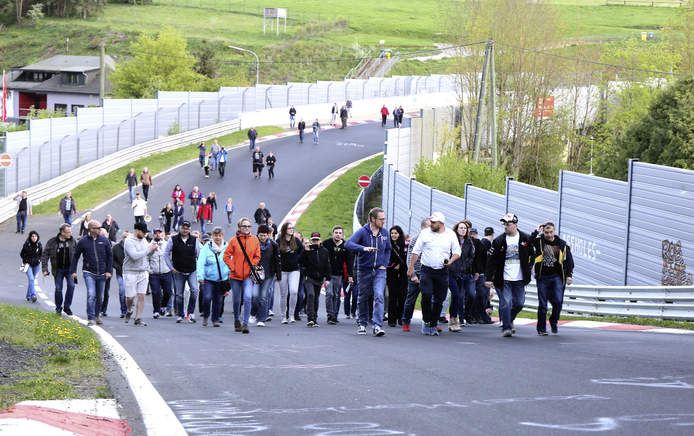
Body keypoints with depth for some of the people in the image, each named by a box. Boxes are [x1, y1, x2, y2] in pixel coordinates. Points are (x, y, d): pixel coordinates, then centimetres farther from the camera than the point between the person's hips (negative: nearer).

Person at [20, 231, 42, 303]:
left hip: (36, 265, 3)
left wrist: (38, 260, 0)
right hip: (28, 265, -3)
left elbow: (41, 254, 14)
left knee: (32, 280, 12)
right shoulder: (26, 244, -9)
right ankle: (33, 295, -28)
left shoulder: (39, 245, -1)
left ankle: (28, 296, 24)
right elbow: (22, 254, 2)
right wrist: (26, 262, -4)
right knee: (31, 279, -18)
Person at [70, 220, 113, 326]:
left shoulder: (104, 240, 2)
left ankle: (96, 315, 29)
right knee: (91, 295, -17)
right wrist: (73, 271, 3)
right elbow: (75, 256, 6)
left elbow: (110, 256, 9)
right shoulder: (83, 241, -3)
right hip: (89, 273, -3)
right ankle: (90, 318, -12)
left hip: (102, 273, 3)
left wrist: (109, 270, 3)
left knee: (100, 296, 10)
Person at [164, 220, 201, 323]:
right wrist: (171, 268, -1)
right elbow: (166, 254, 4)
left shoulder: (194, 240, 1)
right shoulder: (173, 240, -2)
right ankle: (180, 315, 18)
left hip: (192, 271, 0)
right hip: (179, 272, 0)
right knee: (179, 294, 6)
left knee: (194, 290, -20)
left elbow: (199, 255, 9)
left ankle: (190, 312, -9)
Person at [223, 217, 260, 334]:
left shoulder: (255, 240, 4)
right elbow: (226, 256, 1)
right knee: (236, 300, 11)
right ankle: (237, 321, 34)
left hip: (248, 275, 0)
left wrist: (253, 265, -4)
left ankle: (245, 323, -17)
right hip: (236, 275, 0)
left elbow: (257, 256, 11)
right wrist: (232, 267, -8)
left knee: (248, 297, -19)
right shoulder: (234, 240, -1)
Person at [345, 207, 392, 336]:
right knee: (363, 298, 10)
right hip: (364, 271, -1)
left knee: (379, 296, -15)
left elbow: (388, 250, 20)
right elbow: (348, 244, -23)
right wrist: (364, 248, -38)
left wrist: (384, 264, 5)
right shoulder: (362, 232, -9)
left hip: (379, 271, 2)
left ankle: (378, 326, -19)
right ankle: (362, 324, 27)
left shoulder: (384, 233, 4)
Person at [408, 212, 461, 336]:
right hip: (427, 270, -1)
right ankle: (426, 321, 3)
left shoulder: (450, 234, 6)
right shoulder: (425, 233, 3)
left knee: (439, 299, 3)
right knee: (426, 295, -16)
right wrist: (411, 268, 3)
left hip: (442, 272, 1)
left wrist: (451, 261, -10)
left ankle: (433, 325, 13)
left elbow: (457, 251, 10)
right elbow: (416, 251, 6)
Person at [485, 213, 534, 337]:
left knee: (519, 303, 5)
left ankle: (509, 321, 29)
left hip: (519, 279, 3)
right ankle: (506, 327, 0)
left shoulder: (526, 239, 3)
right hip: (503, 279, -2)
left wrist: (528, 269, 11)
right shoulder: (499, 241, -3)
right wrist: (488, 278, -7)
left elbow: (531, 255, 17)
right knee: (505, 303, -9)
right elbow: (491, 260, -3)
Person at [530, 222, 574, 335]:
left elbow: (569, 260, 11)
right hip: (542, 277, -1)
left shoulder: (561, 244, 5)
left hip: (557, 276, 1)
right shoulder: (539, 242, 0)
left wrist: (569, 275, 4)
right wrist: (536, 232, -17)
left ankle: (553, 321, 15)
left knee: (558, 301, -11)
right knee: (542, 304, 1)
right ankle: (541, 328, 10)